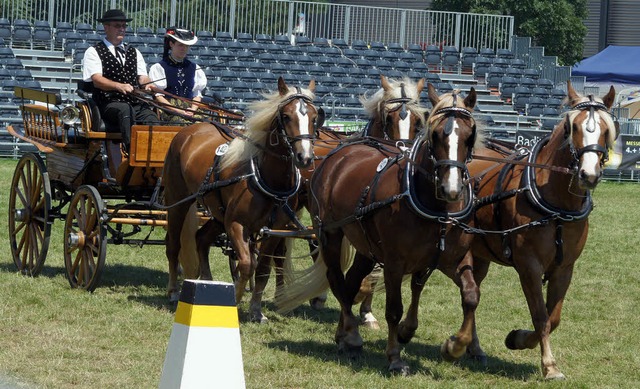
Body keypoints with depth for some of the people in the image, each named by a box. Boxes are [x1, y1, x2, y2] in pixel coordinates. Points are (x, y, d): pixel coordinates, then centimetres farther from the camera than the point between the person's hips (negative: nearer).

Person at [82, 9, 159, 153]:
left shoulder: (134, 53, 26)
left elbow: (143, 78, 15)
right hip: (109, 105, -4)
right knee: (125, 109, -40)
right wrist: (120, 86, -25)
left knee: (153, 121, -30)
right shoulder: (93, 52, 9)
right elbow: (97, 80, -6)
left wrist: (147, 85, -12)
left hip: (137, 104, 4)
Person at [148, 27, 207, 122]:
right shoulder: (159, 68, 7)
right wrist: (178, 111, -12)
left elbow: (197, 94, 17)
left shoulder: (195, 69, 21)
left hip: (189, 109, 4)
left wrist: (193, 109, -5)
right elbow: (157, 95, -1)